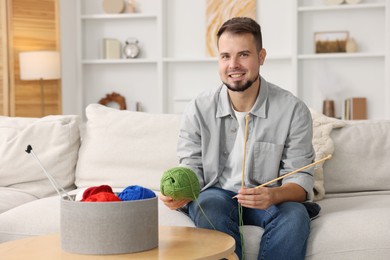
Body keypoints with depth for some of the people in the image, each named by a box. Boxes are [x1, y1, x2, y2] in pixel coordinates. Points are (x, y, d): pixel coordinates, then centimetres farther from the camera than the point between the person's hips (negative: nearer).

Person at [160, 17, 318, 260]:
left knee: (295, 215, -32)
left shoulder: (293, 110, -9)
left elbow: (301, 178, -9)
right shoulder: (199, 109, -5)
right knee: (211, 207, -34)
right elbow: (192, 169, -1)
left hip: (267, 201, 0)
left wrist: (274, 195, -33)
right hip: (216, 194, 0)